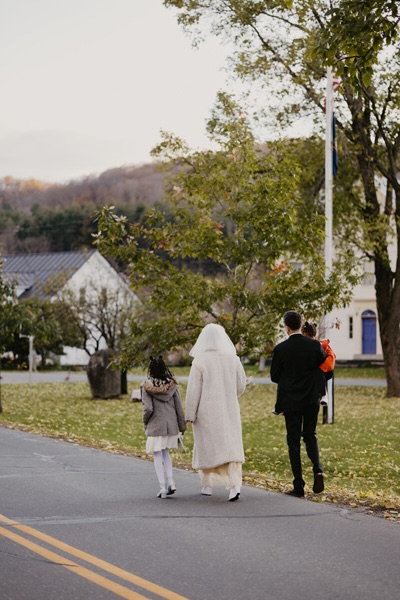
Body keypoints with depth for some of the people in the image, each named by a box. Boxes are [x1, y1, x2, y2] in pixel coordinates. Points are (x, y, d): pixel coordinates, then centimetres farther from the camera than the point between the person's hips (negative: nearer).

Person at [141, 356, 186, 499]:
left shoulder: (147, 387, -11)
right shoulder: (172, 385, -2)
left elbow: (148, 408, -15)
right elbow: (179, 407, 1)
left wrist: (145, 422, 4)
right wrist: (182, 426, 10)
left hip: (155, 426, -4)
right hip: (171, 425, 4)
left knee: (158, 456, 5)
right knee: (166, 453, 20)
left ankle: (163, 487, 1)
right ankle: (171, 482, 6)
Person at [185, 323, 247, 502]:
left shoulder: (200, 361, -11)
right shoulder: (233, 359, -1)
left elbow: (193, 390, -11)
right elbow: (241, 386, 6)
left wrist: (190, 415, -5)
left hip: (207, 411, -2)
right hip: (229, 411, 2)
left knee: (207, 446, 12)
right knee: (230, 447, 1)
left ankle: (207, 485, 22)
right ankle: (234, 485, -15)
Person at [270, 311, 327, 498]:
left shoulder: (281, 349, -11)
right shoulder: (315, 345, -5)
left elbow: (274, 377, -3)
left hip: (291, 401, -2)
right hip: (312, 399, 2)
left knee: (293, 441, 5)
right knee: (310, 436, 18)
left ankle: (298, 486, 3)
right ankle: (317, 470, -7)